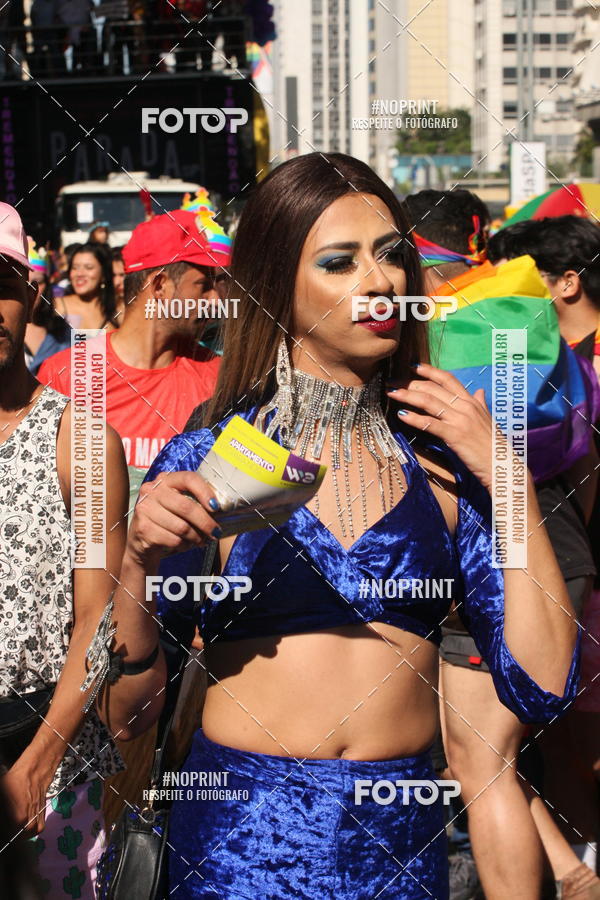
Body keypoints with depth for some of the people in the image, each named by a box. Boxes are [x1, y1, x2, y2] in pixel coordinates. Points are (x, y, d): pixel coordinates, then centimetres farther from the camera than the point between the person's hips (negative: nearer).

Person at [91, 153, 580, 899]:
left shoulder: (446, 461, 1)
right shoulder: (203, 465, -4)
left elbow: (542, 686, -5)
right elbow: (126, 712, -3)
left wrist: (511, 481, -7)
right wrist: (139, 560, -20)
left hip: (402, 838, 2)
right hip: (240, 837, -2)